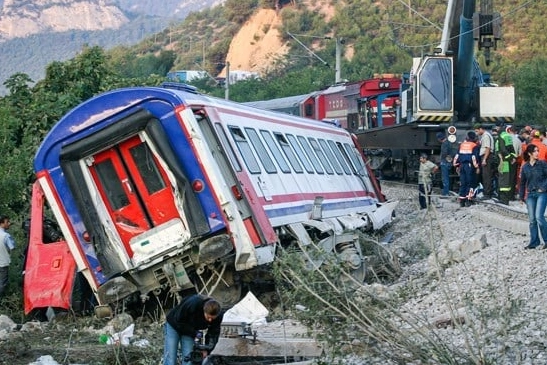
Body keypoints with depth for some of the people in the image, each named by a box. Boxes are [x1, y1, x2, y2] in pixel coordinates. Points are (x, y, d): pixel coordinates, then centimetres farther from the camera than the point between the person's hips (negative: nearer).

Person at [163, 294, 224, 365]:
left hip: (190, 330, 4)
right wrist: (194, 332, -29)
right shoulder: (193, 303, -38)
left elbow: (214, 333, -13)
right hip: (174, 325, -4)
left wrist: (207, 350, -24)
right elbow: (178, 320, -27)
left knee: (188, 359, -8)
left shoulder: (218, 315, -24)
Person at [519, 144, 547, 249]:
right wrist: (521, 196, 14)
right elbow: (522, 182, 15)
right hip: (530, 195, 4)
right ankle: (534, 242, 14)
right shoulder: (525, 167, 7)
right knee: (532, 219, 5)